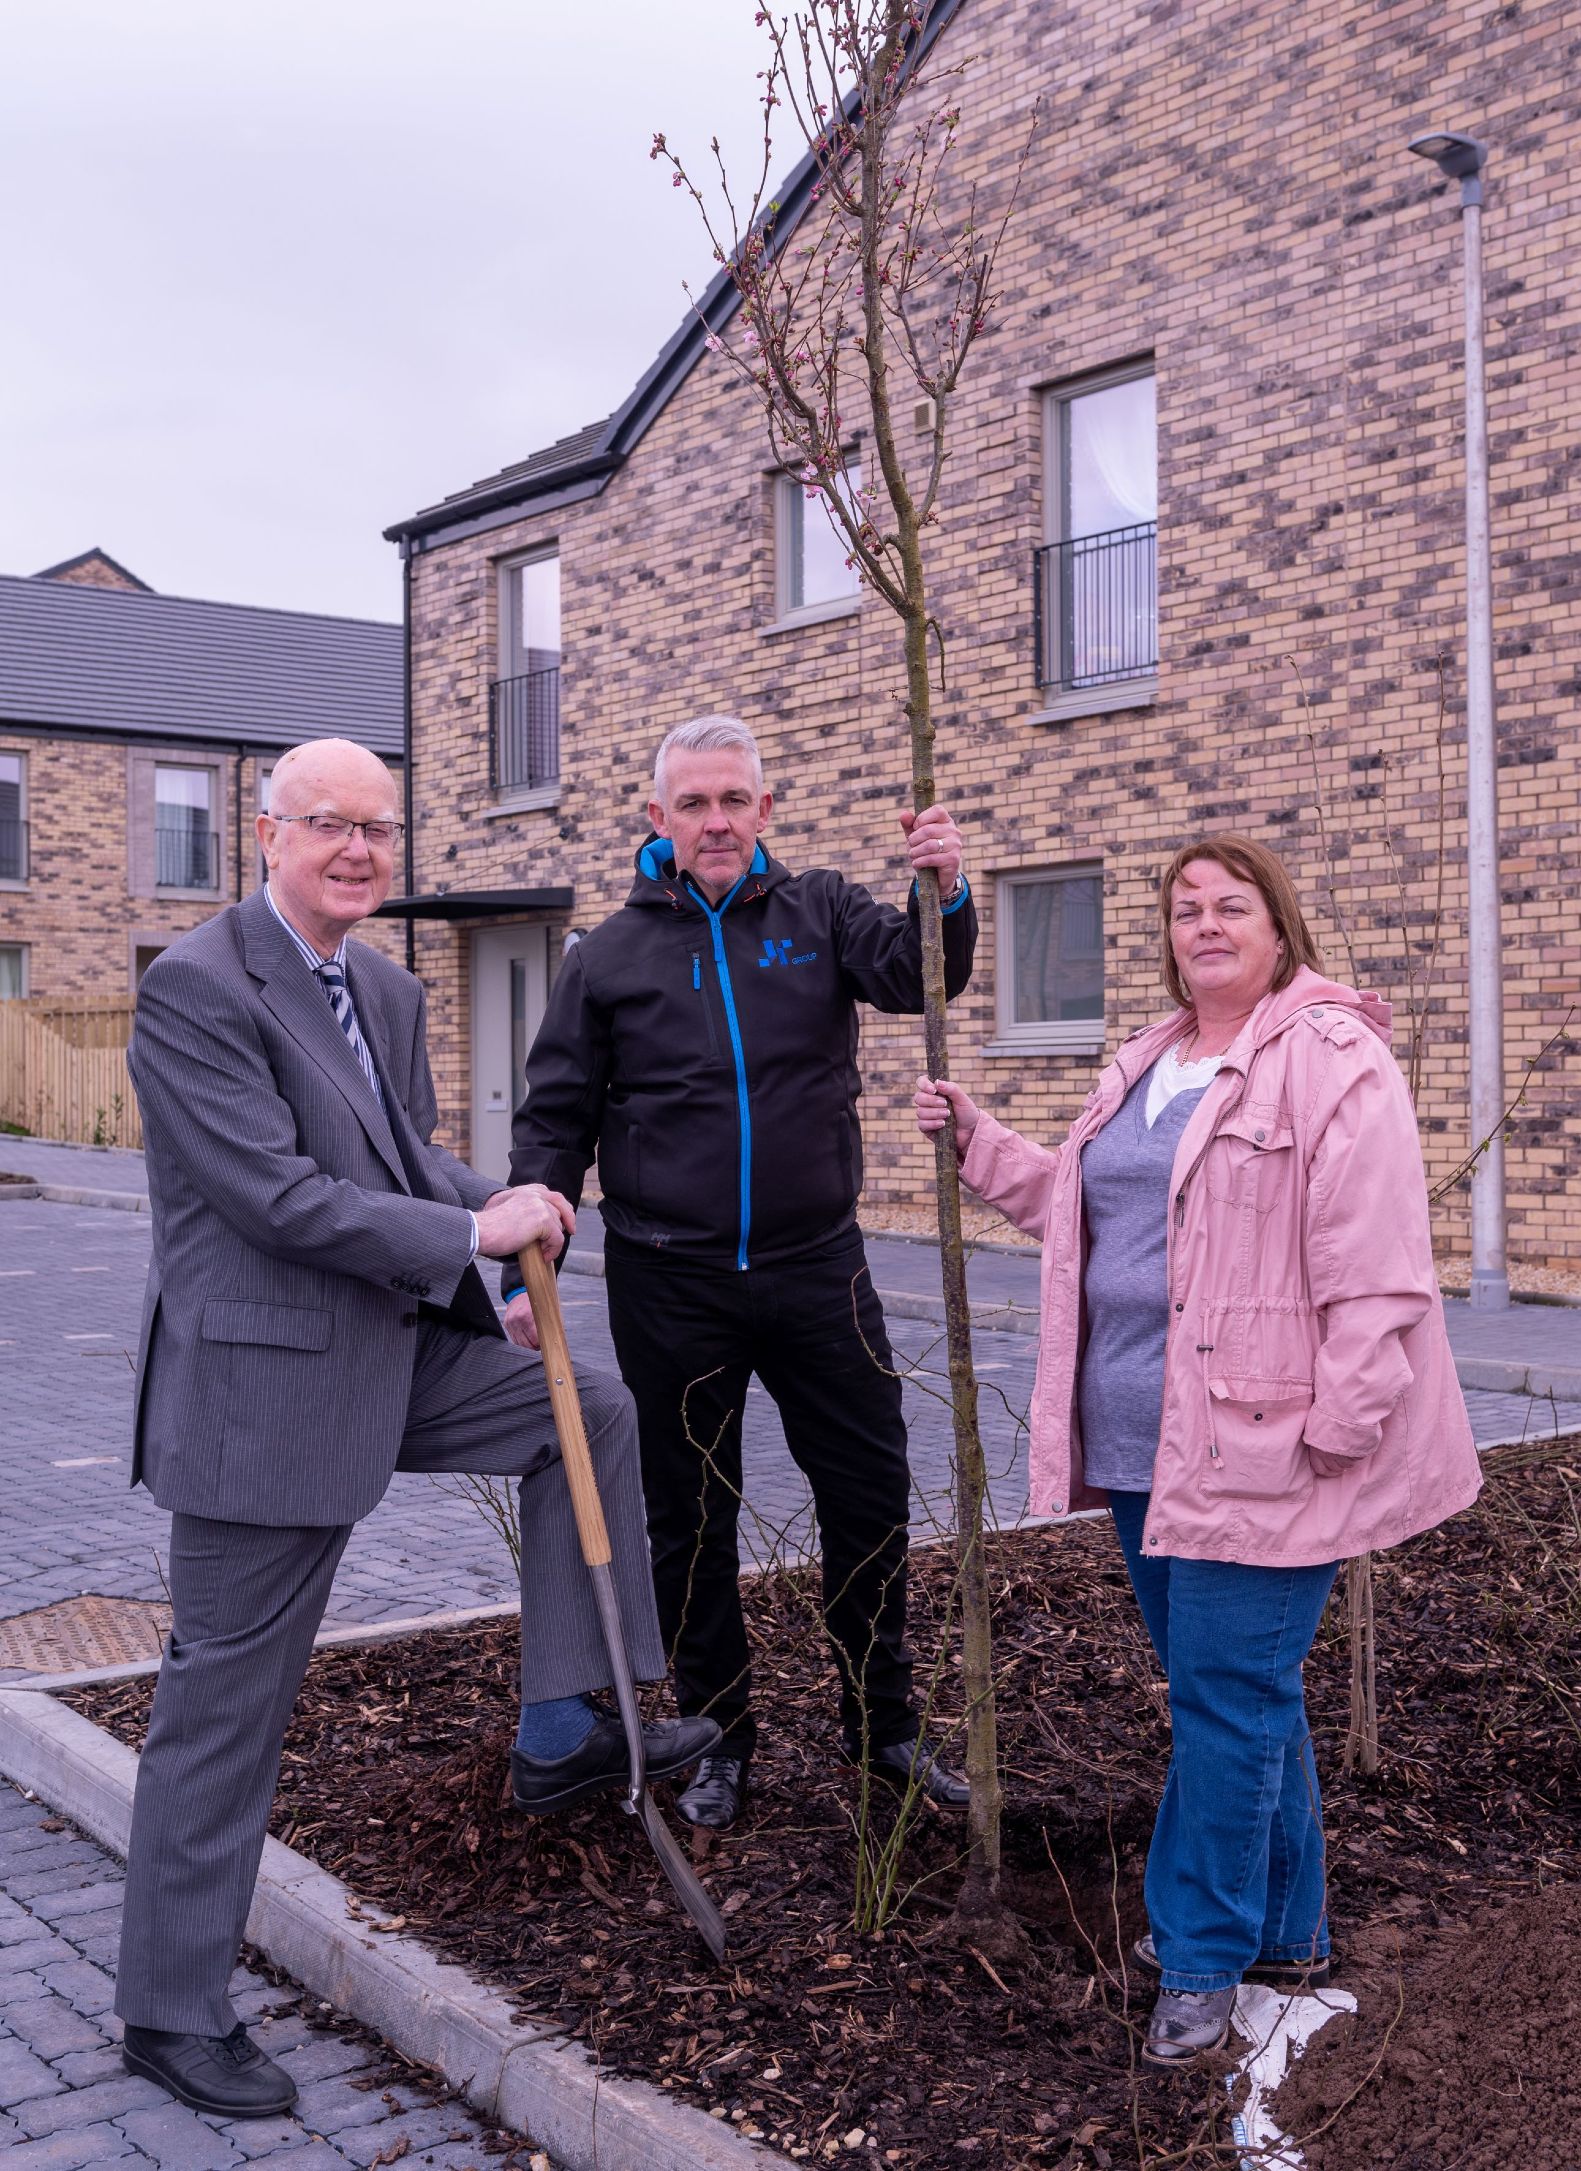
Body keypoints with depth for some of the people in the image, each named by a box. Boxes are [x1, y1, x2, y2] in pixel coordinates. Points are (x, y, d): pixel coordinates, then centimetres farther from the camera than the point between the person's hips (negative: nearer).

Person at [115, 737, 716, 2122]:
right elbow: (275, 1194, -23)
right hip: (264, 1377, -8)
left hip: (396, 1352, 9)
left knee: (589, 1414, 9)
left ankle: (563, 1731, 15)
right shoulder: (197, 989, -17)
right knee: (229, 1697, 2)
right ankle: (172, 2010, 19)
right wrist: (474, 1232, -19)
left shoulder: (387, 990, 11)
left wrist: (500, 1201, -4)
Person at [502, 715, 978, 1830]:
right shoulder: (611, 953, 2)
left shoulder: (820, 912, 4)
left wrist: (946, 891, -34)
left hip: (818, 1268, 1)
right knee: (690, 1522, 11)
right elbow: (556, 1121, 2)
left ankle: (884, 1724, 27)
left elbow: (914, 975, -13)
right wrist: (527, 1267, -7)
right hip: (670, 1286, 0)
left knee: (872, 1498, 8)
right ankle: (721, 1737, 29)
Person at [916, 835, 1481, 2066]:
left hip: (1258, 1447, -8)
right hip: (1149, 1442, 8)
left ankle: (1202, 1958, 14)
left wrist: (1340, 1422, -20)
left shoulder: (1333, 1061, -11)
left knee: (1225, 1699, -2)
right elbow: (1075, 1202, 27)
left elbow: (1374, 1264, -17)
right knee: (1243, 1690, 19)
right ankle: (1284, 1932, 34)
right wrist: (975, 1141, 18)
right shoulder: (1145, 1066, 16)